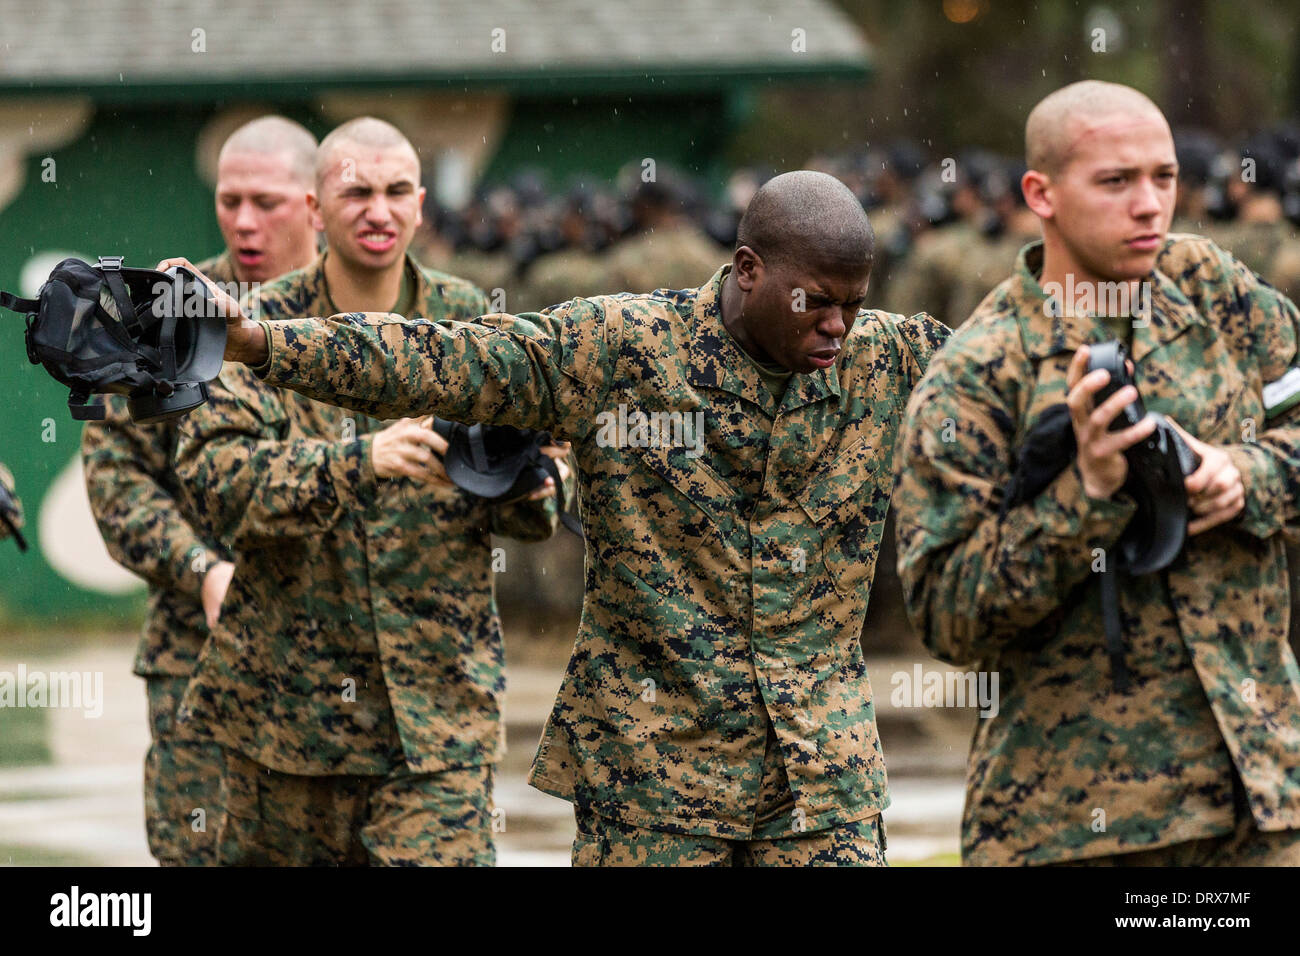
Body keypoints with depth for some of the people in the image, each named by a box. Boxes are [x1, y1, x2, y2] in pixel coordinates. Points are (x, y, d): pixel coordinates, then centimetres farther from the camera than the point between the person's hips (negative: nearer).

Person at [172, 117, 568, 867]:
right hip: (288, 692, 0)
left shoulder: (468, 323, 4)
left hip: (439, 700, 0)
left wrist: (528, 486, -17)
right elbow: (212, 472, -18)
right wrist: (357, 461, -32)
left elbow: (537, 509, 8)